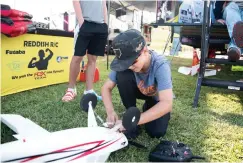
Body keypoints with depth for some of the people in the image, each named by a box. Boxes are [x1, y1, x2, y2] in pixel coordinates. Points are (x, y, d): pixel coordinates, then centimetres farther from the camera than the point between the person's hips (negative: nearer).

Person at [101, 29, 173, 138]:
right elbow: (106, 88, -20)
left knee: (156, 132, -23)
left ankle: (147, 108, 11)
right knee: (122, 75, -29)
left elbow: (167, 104, -46)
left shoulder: (160, 65, -39)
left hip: (158, 98, -2)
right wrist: (110, 112, -39)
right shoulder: (125, 64, -28)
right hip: (140, 91, 2)